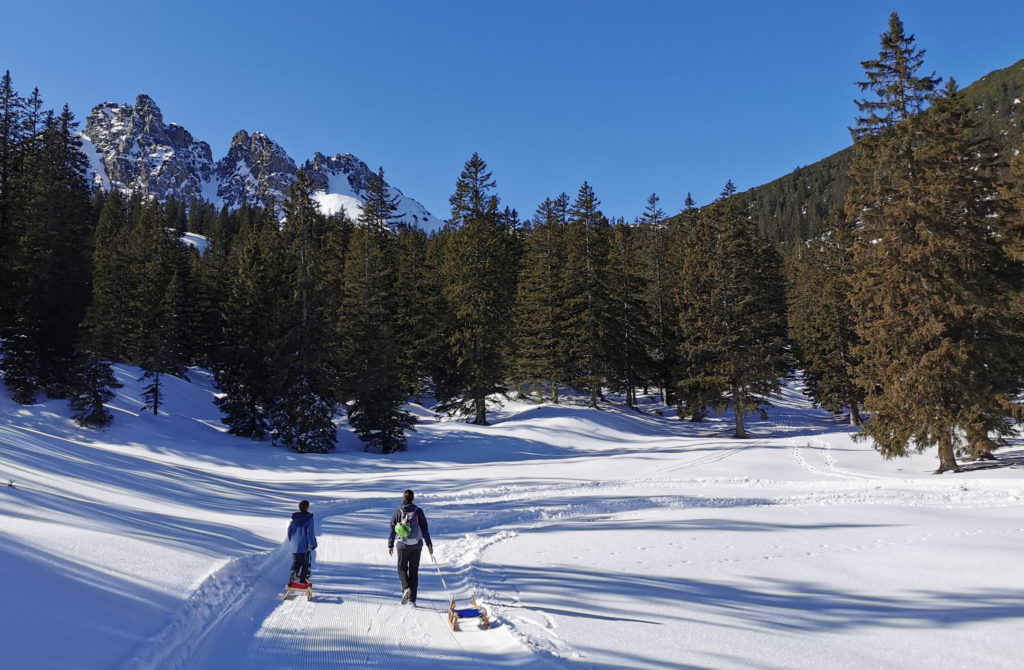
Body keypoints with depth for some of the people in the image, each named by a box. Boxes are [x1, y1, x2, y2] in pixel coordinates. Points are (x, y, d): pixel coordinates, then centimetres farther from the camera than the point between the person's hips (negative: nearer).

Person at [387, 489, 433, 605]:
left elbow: (392, 529, -2)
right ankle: (412, 599, 9)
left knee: (402, 568, 15)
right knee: (414, 570, 11)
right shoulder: (418, 511, -2)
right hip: (416, 545, 1)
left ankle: (406, 588, -12)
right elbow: (424, 528, 0)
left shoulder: (398, 512, -4)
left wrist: (390, 545, 7)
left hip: (403, 545, -1)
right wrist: (429, 544, 6)